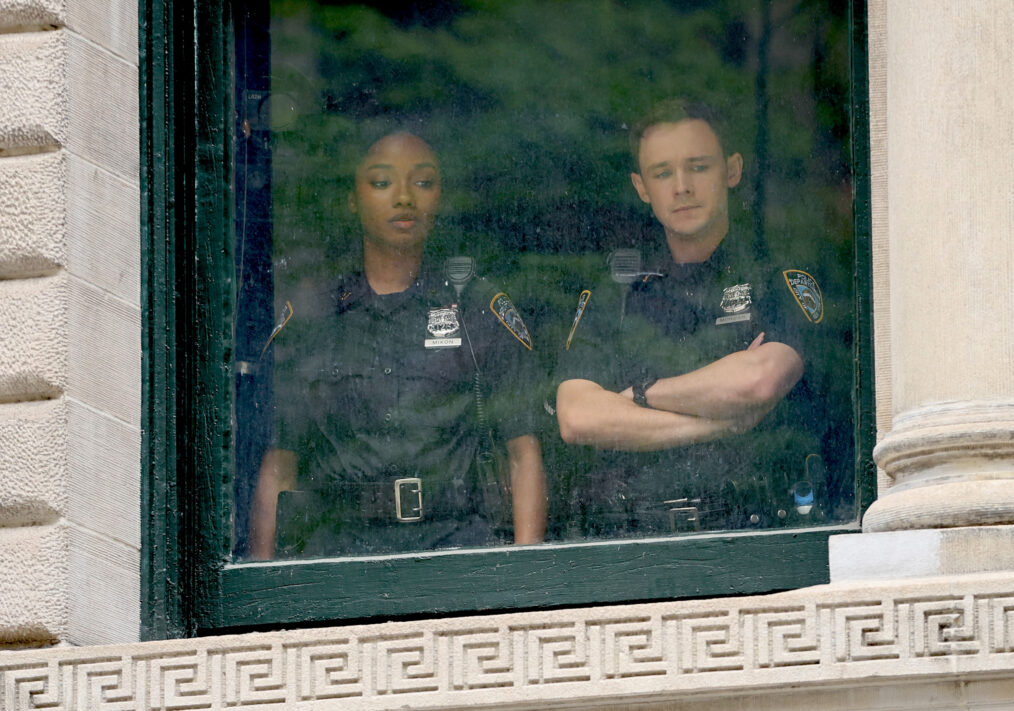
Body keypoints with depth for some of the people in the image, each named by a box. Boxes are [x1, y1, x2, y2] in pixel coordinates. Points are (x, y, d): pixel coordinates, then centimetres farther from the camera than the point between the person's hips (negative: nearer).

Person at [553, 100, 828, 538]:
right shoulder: (610, 300, 19)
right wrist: (722, 420, -3)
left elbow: (760, 381, -8)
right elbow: (576, 420, 3)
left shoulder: (779, 281, 12)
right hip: (628, 539, 2)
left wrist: (639, 396, 4)